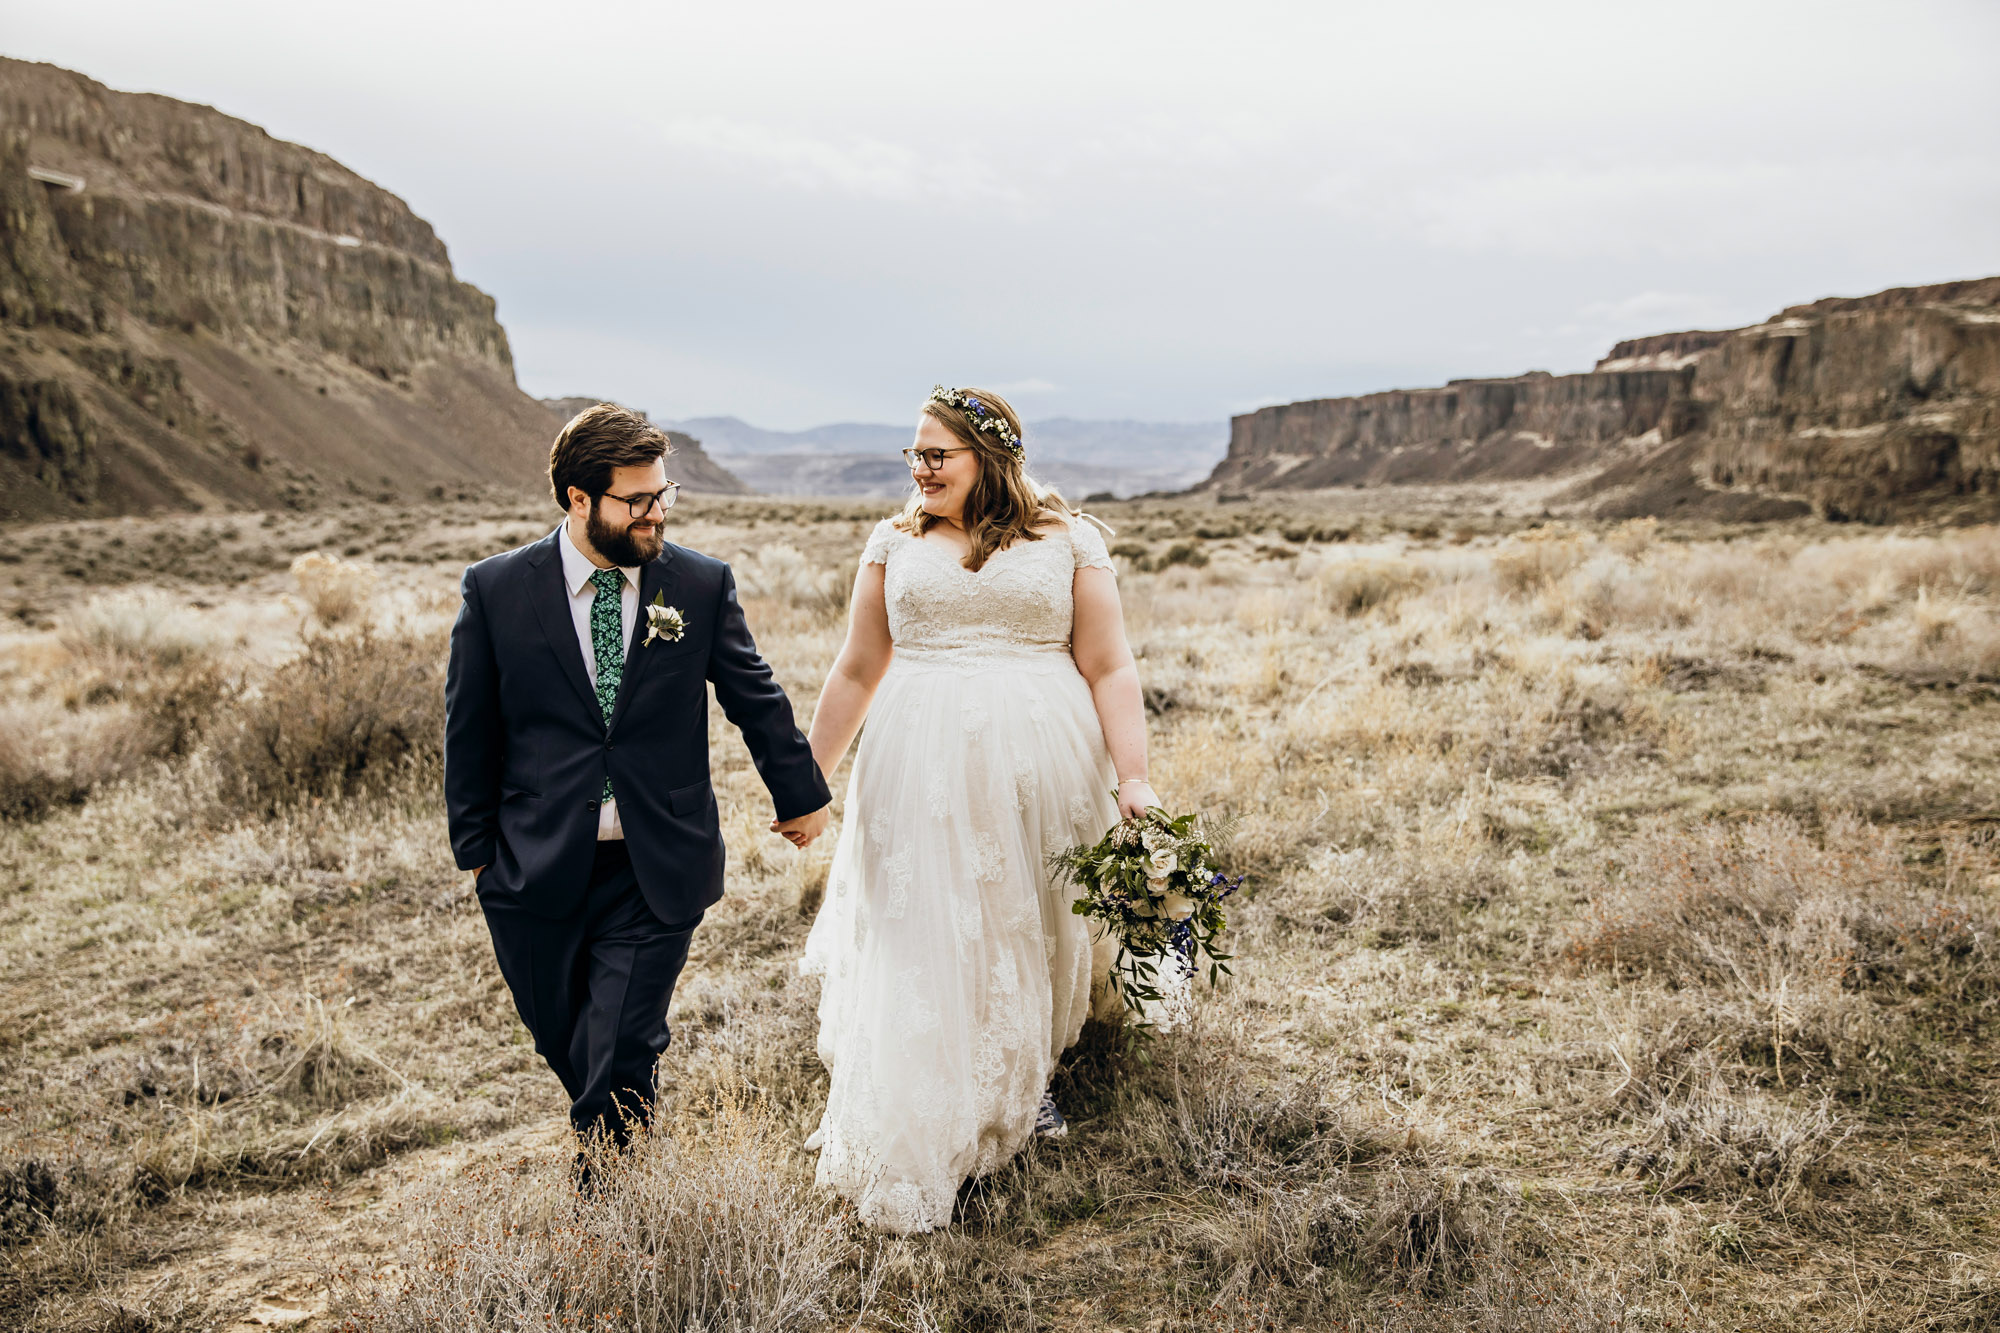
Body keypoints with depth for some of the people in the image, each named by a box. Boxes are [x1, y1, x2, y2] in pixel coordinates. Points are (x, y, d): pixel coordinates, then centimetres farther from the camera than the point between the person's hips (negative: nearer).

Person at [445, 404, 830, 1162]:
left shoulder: (702, 585, -3)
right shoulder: (495, 589, -4)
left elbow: (756, 698, 8)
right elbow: (470, 728, 4)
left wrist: (800, 795, 17)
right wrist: (475, 847, 6)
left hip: (656, 870, -1)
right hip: (537, 867, 1)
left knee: (618, 1066, 0)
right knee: (563, 1043, 16)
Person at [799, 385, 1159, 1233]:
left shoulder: (1068, 540, 4)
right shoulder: (896, 542, 10)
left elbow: (1109, 670, 0)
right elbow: (856, 671, 13)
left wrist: (1134, 780, -10)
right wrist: (807, 777, 13)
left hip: (1044, 768, -1)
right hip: (923, 770, 1)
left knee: (1035, 932, 12)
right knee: (920, 947, 0)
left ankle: (1029, 1087, 39)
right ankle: (908, 1156, 11)